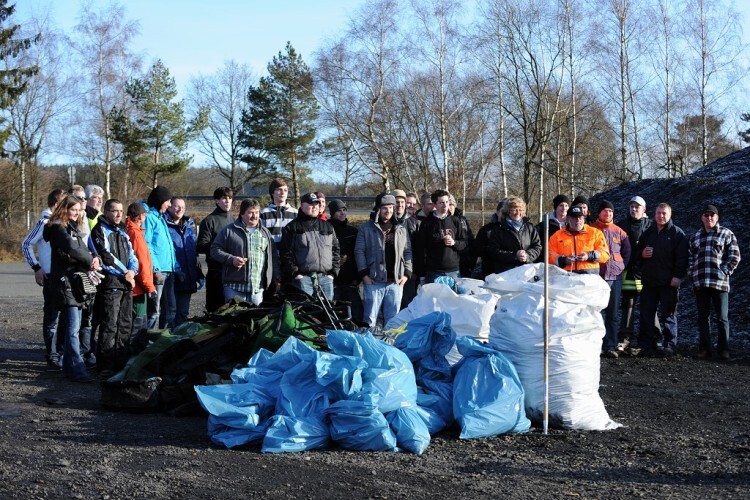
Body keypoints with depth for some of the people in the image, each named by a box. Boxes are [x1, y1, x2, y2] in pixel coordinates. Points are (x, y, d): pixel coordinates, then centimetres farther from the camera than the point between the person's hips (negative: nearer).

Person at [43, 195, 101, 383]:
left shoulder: (74, 228, 21)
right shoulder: (58, 228, -7)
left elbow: (83, 249, 15)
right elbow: (72, 248, -21)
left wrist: (91, 260, -7)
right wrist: (91, 261, -9)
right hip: (65, 280, -9)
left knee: (73, 326, 12)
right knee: (73, 328, -15)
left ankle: (69, 366, 20)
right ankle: (77, 370, -19)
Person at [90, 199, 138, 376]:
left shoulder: (122, 233, 22)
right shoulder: (100, 231, -4)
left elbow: (132, 256, 18)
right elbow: (106, 256, -13)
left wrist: (132, 271, -4)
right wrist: (125, 273, -8)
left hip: (126, 285, 8)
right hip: (109, 285, -8)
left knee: (125, 326, 10)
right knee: (109, 327, -10)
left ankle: (121, 362, 18)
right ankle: (106, 366, -8)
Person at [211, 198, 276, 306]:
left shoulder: (265, 233, 16)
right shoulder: (229, 231, 5)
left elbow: (272, 257, 18)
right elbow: (215, 250, 4)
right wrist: (231, 259, -11)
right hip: (234, 287, -3)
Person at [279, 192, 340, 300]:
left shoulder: (328, 226, 18)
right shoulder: (292, 227, 5)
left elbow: (335, 249, 17)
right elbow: (285, 252, -2)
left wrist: (333, 272, 6)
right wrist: (295, 273, -10)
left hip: (326, 278, 4)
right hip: (303, 278, -4)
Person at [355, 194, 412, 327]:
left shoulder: (401, 229, 12)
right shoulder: (366, 228, 0)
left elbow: (407, 252, 13)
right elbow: (359, 251, -2)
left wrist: (406, 273, 4)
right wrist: (364, 274, -8)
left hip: (396, 281, 3)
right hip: (374, 281, -3)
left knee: (393, 318, 9)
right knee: (371, 317, 1)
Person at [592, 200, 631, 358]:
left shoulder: (619, 232, 10)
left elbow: (627, 252, 16)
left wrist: (621, 267, 7)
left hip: (615, 277, 3)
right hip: (597, 276, -3)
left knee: (613, 314, 5)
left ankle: (611, 346, 9)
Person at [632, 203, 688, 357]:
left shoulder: (677, 233, 1)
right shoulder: (648, 233, 16)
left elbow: (682, 257, -5)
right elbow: (637, 253, 24)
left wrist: (678, 276, -13)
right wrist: (642, 254, 1)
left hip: (668, 282, -5)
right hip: (649, 281, 5)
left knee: (668, 314, 0)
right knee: (646, 314, 4)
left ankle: (669, 345, 5)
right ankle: (645, 345, 8)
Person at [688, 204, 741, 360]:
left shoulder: (726, 234, 5)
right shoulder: (695, 237, 17)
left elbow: (734, 256, 1)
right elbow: (690, 258, 20)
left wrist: (724, 272, -7)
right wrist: (691, 275, 7)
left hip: (719, 283, -4)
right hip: (700, 283, 4)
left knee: (722, 317, -3)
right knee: (703, 317, 5)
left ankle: (723, 350, 1)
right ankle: (704, 349, 8)